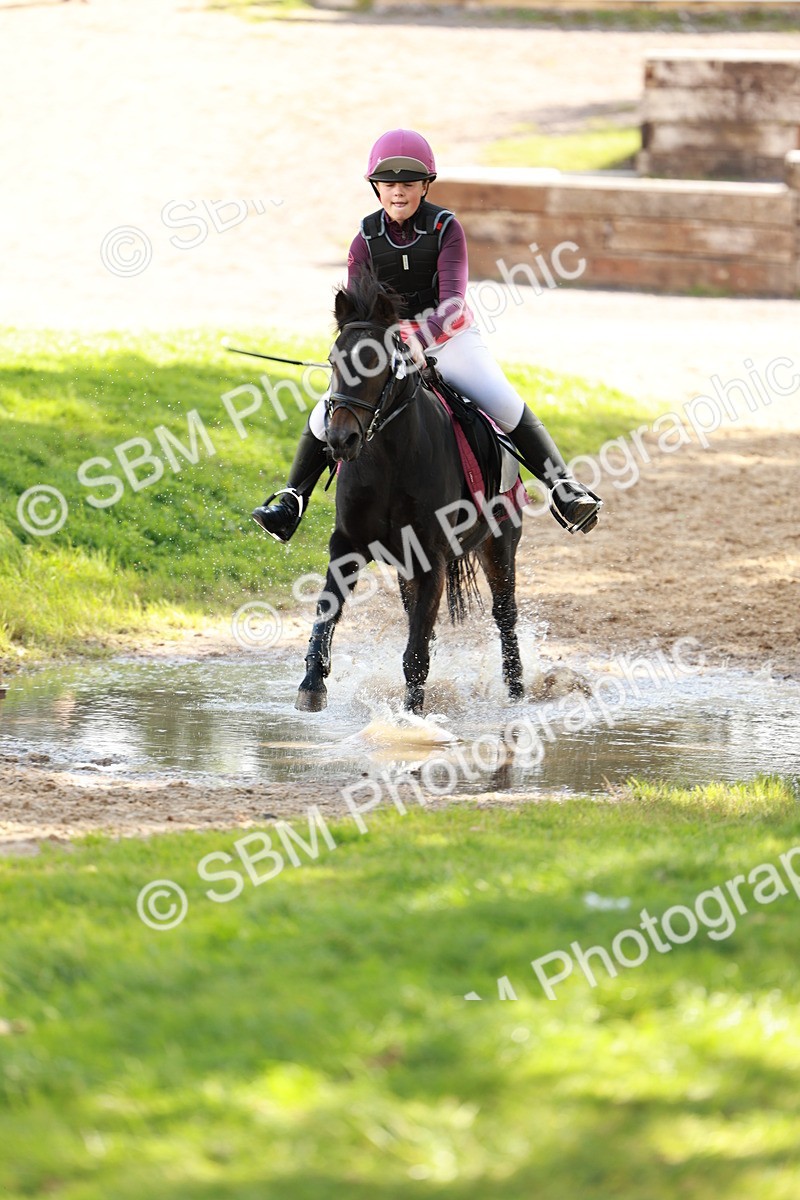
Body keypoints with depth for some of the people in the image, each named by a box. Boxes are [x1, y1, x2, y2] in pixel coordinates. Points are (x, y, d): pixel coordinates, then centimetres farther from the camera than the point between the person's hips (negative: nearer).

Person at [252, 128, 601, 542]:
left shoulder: (445, 228, -17)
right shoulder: (366, 239, -8)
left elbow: (453, 302, -27)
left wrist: (418, 343, -43)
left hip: (450, 339, -2)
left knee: (506, 406, -22)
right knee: (328, 415, -10)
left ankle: (562, 487, -14)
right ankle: (292, 500, 6)